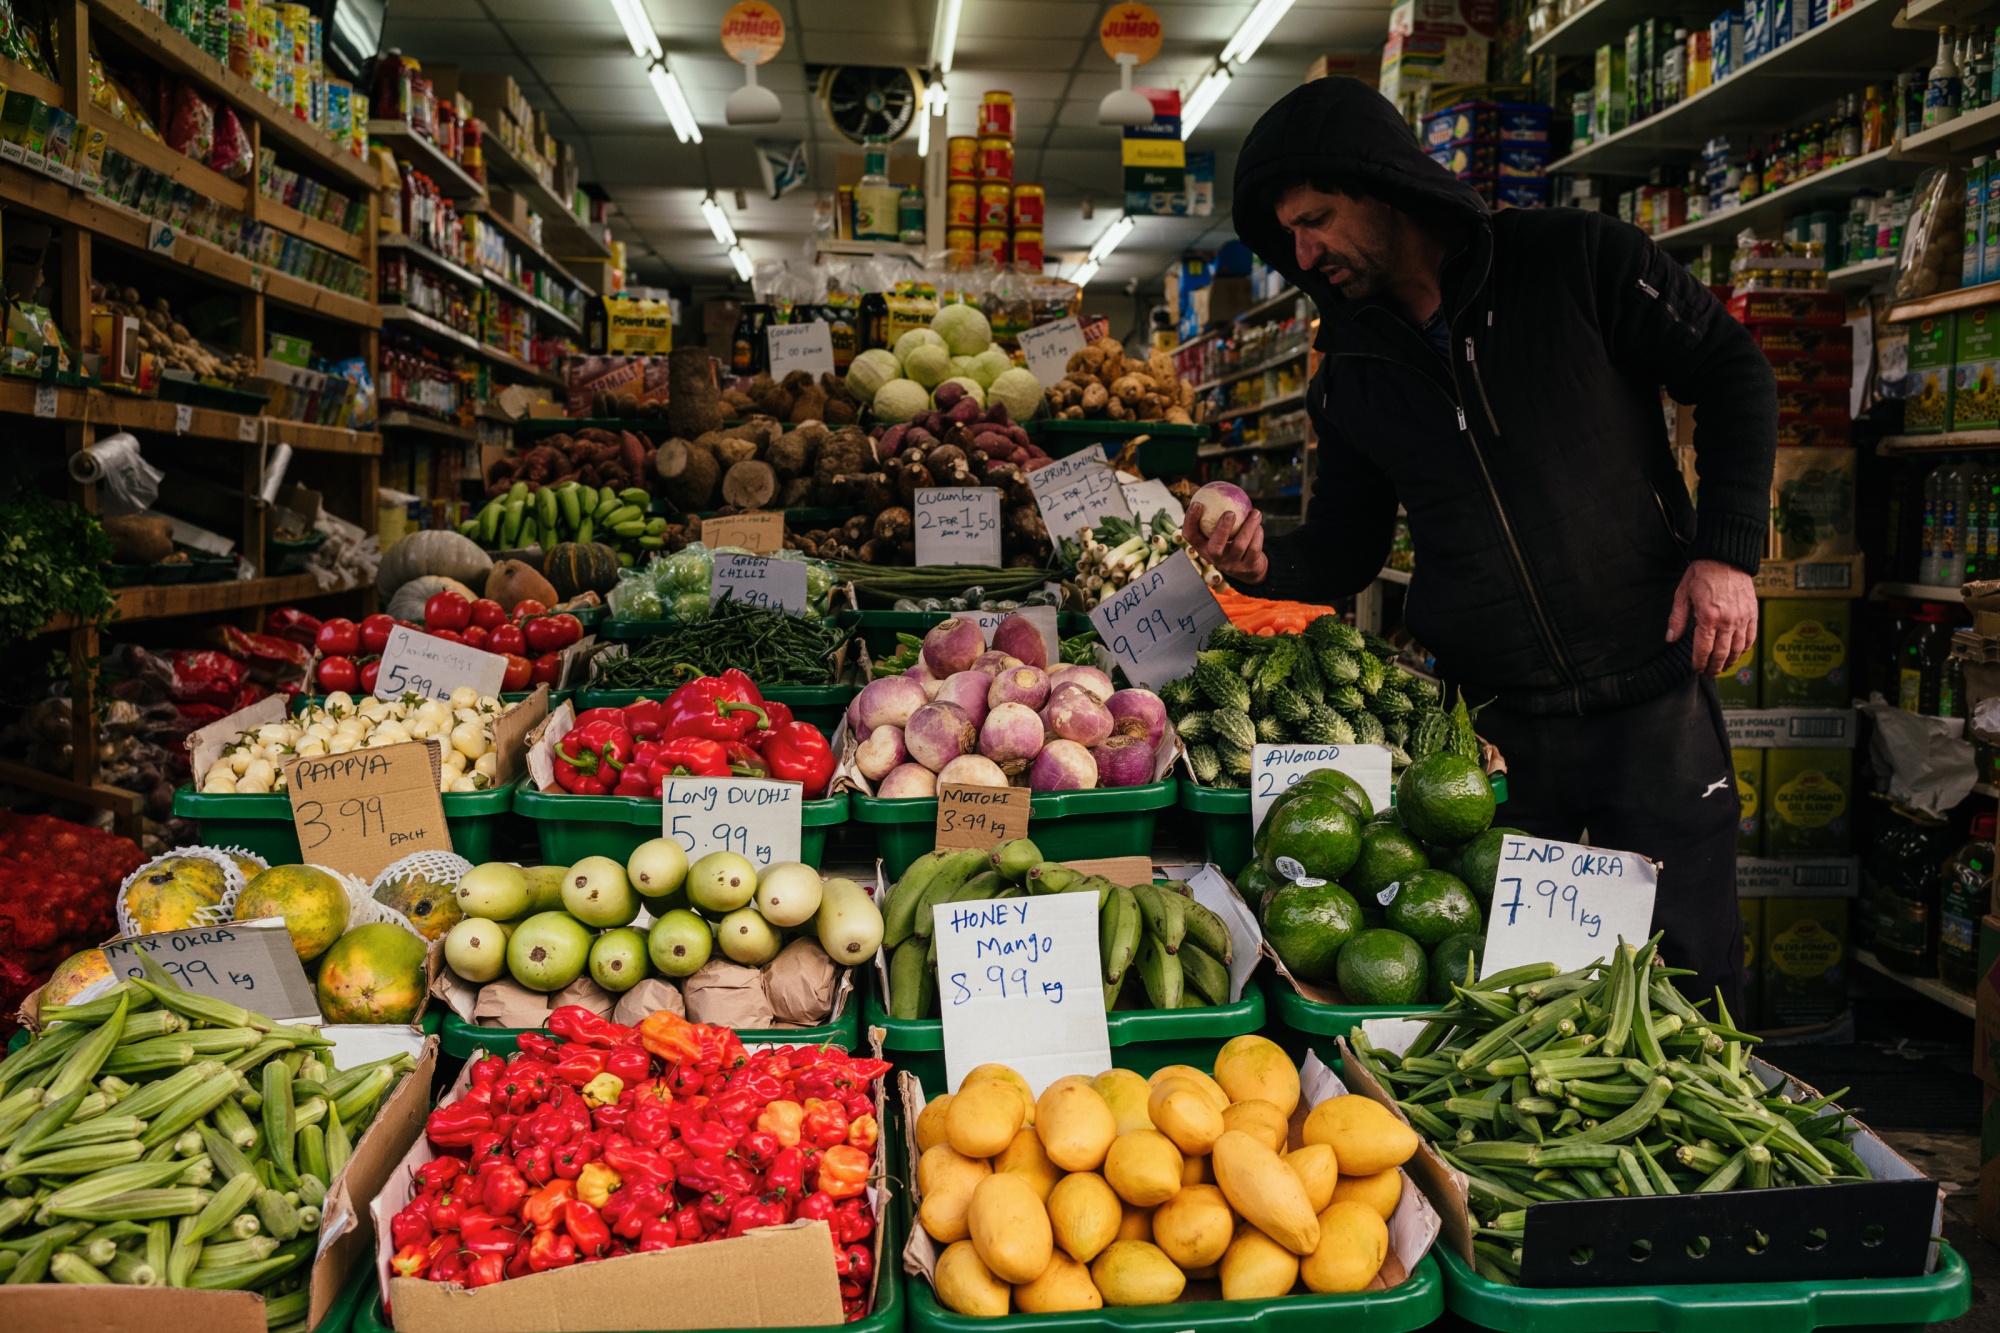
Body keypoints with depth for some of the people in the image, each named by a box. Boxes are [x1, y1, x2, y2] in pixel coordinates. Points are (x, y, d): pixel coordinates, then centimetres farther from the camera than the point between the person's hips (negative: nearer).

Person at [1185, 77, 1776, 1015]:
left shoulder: (1574, 260, -4)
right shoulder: (1352, 373, 7)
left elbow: (1731, 373, 3)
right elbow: (1346, 552, 12)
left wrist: (1727, 550, -8)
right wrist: (1263, 563, -10)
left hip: (1652, 697, -3)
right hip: (1487, 723, 3)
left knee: (1687, 973, 5)